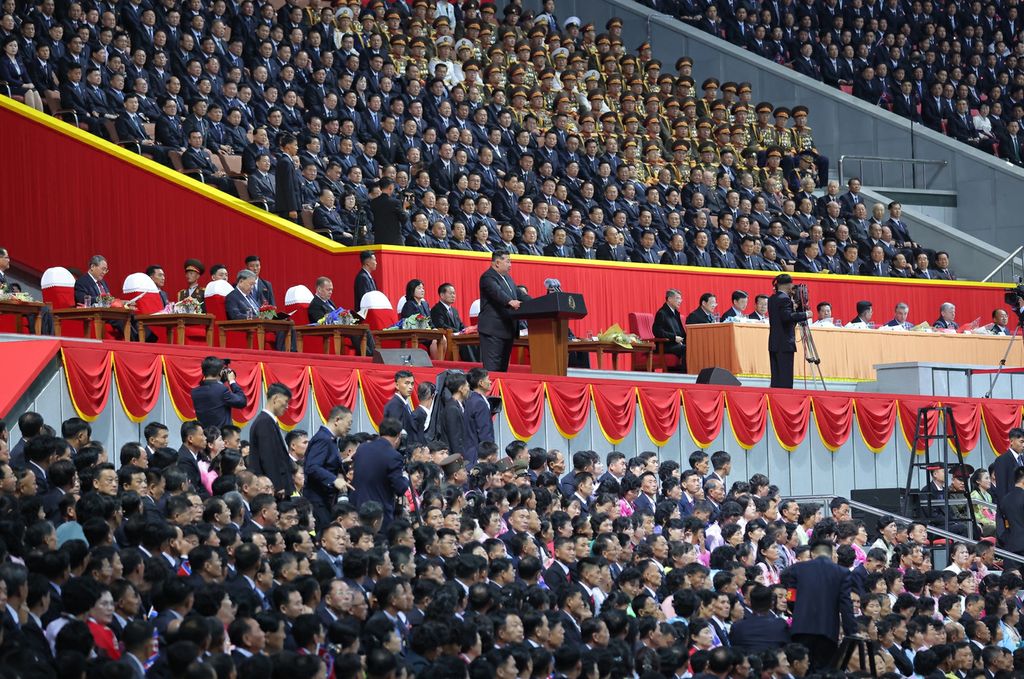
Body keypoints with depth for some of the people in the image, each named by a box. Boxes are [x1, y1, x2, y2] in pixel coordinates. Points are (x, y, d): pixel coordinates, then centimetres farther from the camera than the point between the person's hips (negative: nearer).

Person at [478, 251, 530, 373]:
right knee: (492, 367, -11)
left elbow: (519, 294, 17)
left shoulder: (507, 278, 20)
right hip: (493, 330, -10)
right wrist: (510, 302, -45)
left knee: (503, 367, 10)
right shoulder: (488, 277, -10)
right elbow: (497, 292, -28)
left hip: (507, 329, 10)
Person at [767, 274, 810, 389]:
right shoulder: (784, 299, -13)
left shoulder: (772, 299, 13)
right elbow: (787, 316, -25)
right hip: (785, 345, -9)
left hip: (774, 344, 9)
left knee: (776, 379, 9)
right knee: (785, 379, -8)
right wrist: (805, 315, -16)